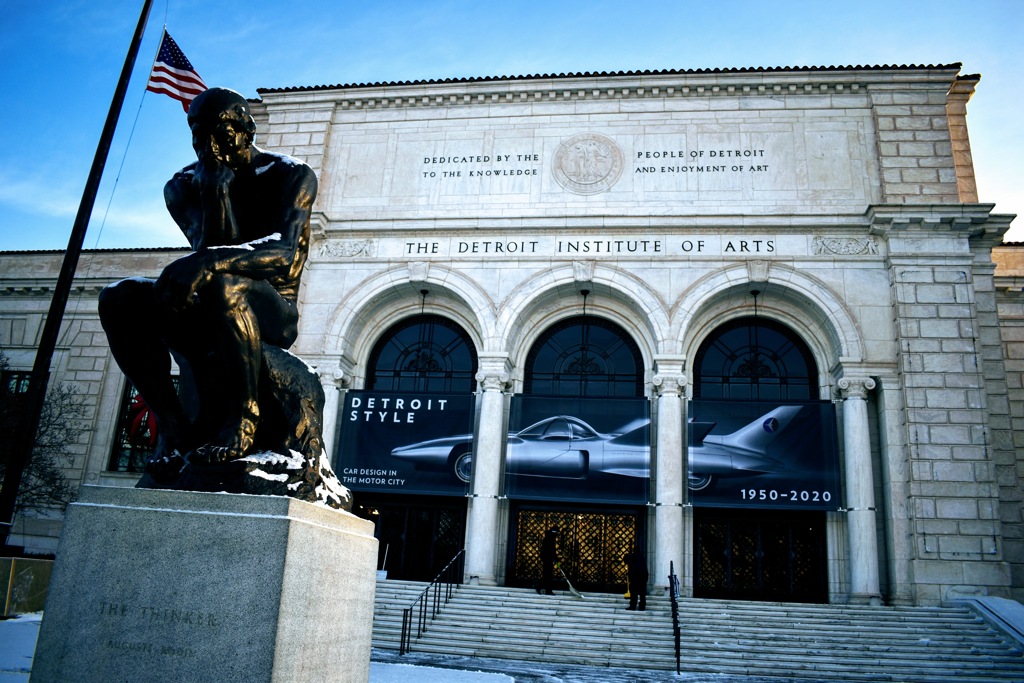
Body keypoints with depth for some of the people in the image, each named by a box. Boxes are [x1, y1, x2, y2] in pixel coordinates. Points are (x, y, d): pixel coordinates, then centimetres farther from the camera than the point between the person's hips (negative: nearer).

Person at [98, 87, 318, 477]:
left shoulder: (292, 176, -6)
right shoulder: (183, 187, 6)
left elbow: (285, 254, -25)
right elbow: (211, 251, -10)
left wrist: (210, 262, -41)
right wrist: (215, 188, -21)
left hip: (273, 312, -5)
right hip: (208, 316, 5)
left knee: (223, 285, -39)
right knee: (119, 299, -21)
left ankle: (242, 419, -25)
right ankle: (173, 425, -21)